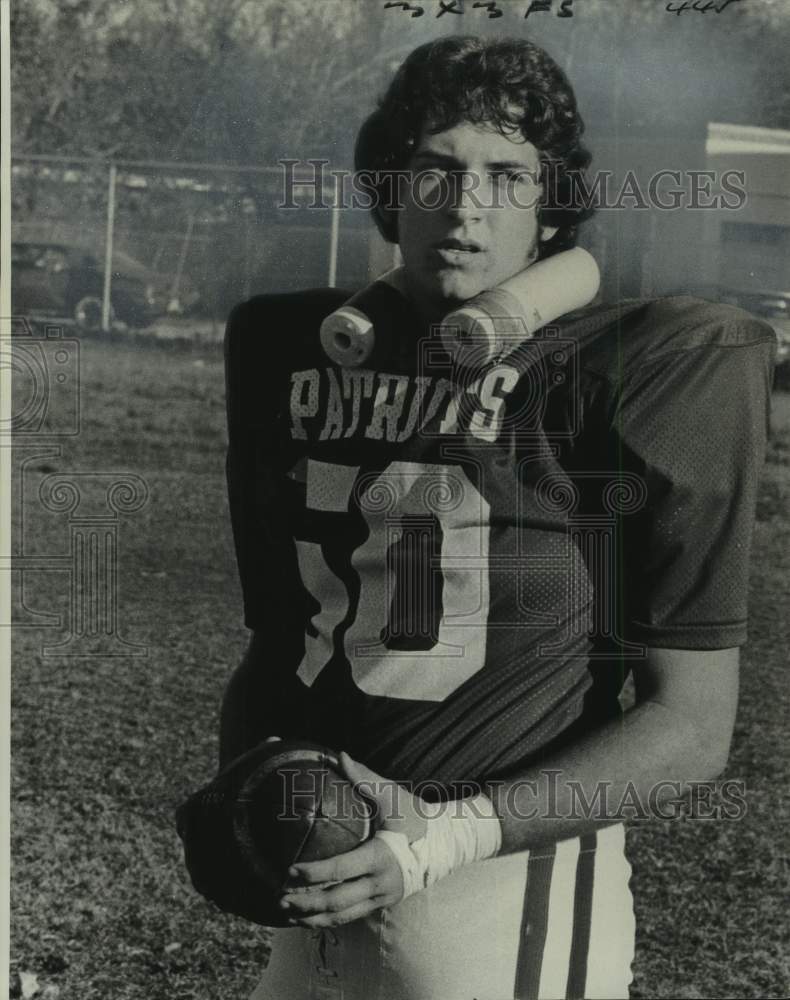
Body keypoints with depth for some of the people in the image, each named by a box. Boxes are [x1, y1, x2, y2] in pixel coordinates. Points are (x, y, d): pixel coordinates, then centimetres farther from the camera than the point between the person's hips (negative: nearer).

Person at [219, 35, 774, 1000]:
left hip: (509, 901, -4)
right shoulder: (297, 346, 4)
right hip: (321, 884, 5)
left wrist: (447, 838, -20)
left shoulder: (637, 371, -12)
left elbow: (691, 727, -12)